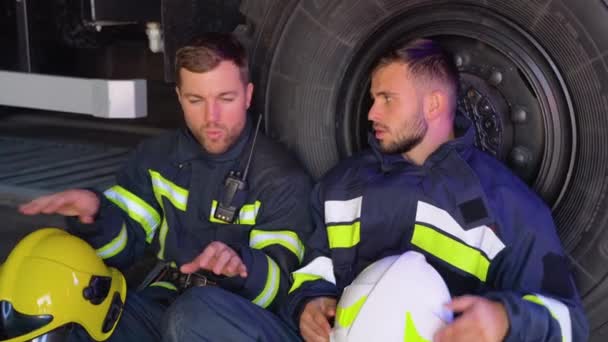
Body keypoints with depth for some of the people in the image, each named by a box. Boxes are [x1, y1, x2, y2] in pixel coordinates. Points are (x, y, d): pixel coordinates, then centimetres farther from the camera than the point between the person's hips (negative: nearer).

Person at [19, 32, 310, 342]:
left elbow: (281, 285, -11)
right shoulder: (157, 156, 8)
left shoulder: (282, 179, -6)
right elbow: (122, 249, 10)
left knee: (195, 315, -39)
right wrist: (97, 214, -13)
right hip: (162, 305, 4)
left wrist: (241, 265, -34)